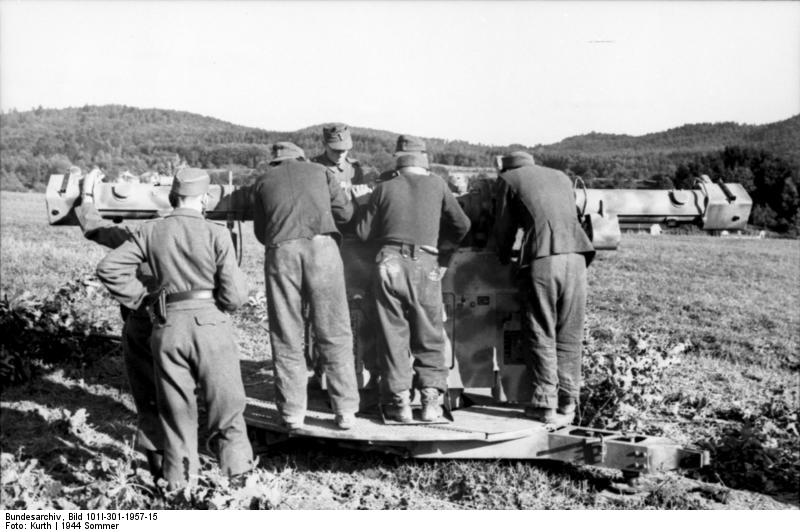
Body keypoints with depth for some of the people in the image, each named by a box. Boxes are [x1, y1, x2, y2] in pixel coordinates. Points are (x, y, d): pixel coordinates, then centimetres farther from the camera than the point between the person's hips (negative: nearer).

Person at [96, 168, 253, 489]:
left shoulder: (151, 233, 3)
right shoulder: (216, 234, -7)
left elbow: (109, 268, 1)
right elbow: (234, 294, -10)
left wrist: (138, 297, 8)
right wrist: (237, 291, 12)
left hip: (167, 327, 3)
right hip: (209, 323, -3)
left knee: (175, 404, 14)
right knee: (225, 400, 12)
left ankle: (180, 473, 20)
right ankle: (235, 462, 17)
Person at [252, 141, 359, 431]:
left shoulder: (263, 181, 23)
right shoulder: (320, 171, 22)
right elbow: (344, 212, 16)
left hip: (280, 252, 1)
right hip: (321, 245, 0)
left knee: (286, 335, 7)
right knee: (334, 332, 3)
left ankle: (293, 413, 9)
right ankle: (345, 411, 4)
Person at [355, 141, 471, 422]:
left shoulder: (385, 188, 9)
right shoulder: (437, 185, 9)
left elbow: (363, 231, 11)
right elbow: (462, 225, 14)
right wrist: (444, 249, 29)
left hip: (389, 264, 0)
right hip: (426, 265, 0)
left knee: (393, 335, 7)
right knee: (429, 338, 11)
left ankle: (399, 401, 6)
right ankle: (431, 400, 6)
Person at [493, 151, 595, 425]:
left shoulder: (509, 179, 15)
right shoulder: (561, 177, 27)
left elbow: (504, 228, 15)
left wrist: (503, 260, 32)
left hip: (541, 261, -4)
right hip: (575, 256, 4)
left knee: (541, 335, 3)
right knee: (569, 336, 8)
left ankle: (546, 404, 3)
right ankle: (567, 406, 10)